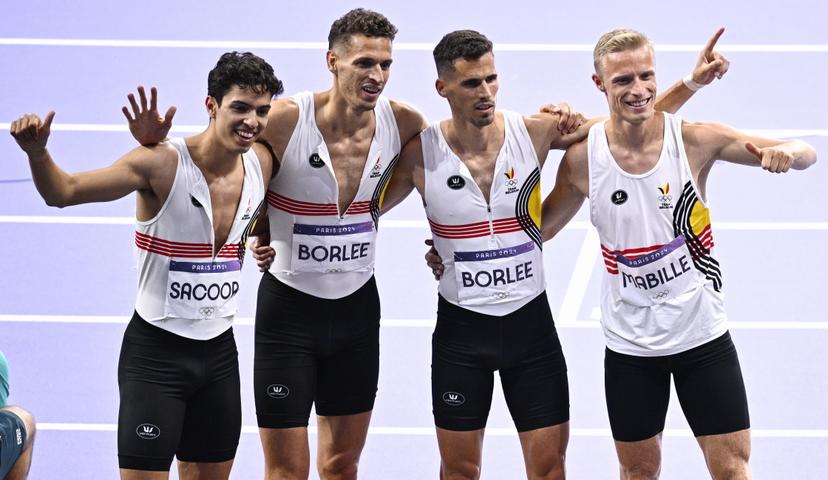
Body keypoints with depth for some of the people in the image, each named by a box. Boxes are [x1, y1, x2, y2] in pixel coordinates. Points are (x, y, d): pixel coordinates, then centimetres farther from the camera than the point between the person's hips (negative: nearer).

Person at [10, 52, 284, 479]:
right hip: (156, 350, -6)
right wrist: (37, 153, -41)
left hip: (219, 349, 6)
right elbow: (65, 192, -24)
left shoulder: (261, 162, 1)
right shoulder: (162, 163, -17)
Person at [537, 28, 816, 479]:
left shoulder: (695, 140, -13)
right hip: (629, 344, 1)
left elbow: (806, 154, -11)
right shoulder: (583, 157, -10)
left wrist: (787, 151, -33)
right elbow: (537, 230, 7)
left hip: (703, 335, -1)